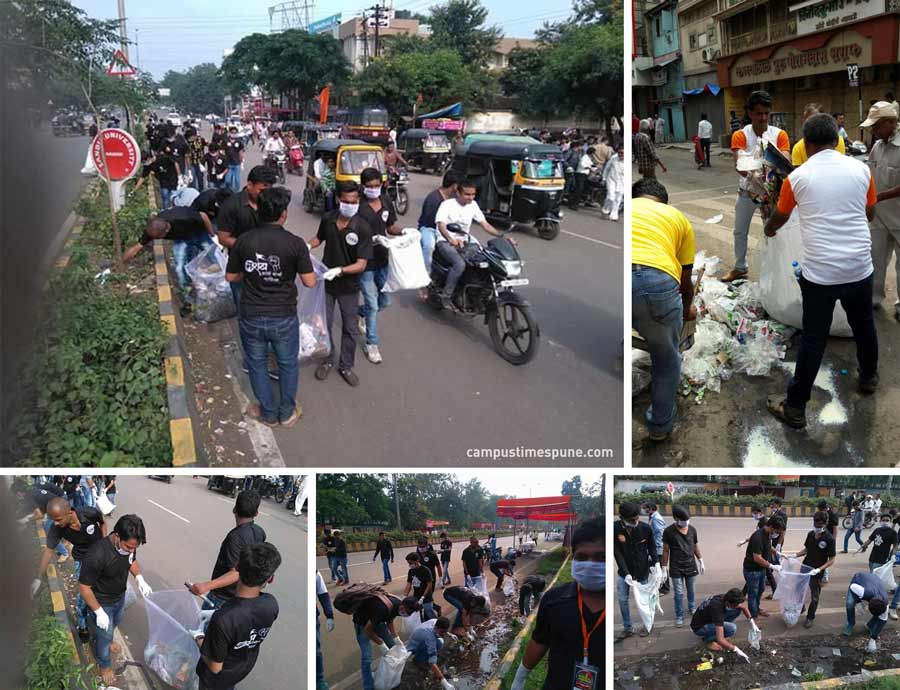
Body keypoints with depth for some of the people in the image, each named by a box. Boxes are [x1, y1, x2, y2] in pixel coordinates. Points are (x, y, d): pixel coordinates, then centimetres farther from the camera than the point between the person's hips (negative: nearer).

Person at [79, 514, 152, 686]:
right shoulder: (96, 555, -42)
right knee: (104, 634, 19)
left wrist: (140, 578, -15)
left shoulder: (129, 544, -23)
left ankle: (106, 642, 64)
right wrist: (99, 612, -22)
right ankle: (104, 665, 46)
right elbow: (84, 587, -28)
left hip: (120, 597, 6)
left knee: (114, 624, 33)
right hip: (102, 602, -6)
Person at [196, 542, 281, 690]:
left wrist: (200, 643, -10)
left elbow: (215, 667, -27)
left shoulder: (223, 618, -43)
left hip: (219, 676, -4)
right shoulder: (272, 604, -26)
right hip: (244, 668, 4)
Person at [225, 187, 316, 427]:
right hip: (284, 317, -1)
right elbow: (310, 282, -12)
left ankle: (268, 413, 35)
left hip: (251, 317, 2)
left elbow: (230, 277, 1)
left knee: (257, 364, 21)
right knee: (288, 364, 21)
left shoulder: (243, 241, -9)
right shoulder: (295, 244, -15)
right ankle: (288, 413, 35)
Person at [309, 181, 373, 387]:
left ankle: (346, 366, 31)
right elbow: (319, 238, 13)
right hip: (326, 283, 3)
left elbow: (361, 264, -22)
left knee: (349, 329, 12)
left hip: (349, 286, -3)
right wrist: (307, 246, -8)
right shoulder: (327, 219, -9)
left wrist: (339, 270, -36)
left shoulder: (363, 228, -21)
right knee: (324, 324, 14)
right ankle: (328, 359, 37)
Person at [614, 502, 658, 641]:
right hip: (624, 571, 1)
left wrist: (656, 562, -18)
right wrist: (626, 573, -22)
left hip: (642, 570, -1)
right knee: (622, 599, 6)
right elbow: (617, 553, -16)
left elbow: (651, 547, -2)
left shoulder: (645, 528, -18)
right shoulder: (615, 529, -20)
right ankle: (627, 628, 20)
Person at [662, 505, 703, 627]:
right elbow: (666, 550, -5)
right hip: (676, 567, -3)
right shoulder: (668, 531, -11)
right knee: (679, 593, -2)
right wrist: (664, 568, -5)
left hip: (691, 565, 3)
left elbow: (696, 546, 10)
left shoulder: (692, 529, -2)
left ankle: (691, 608, 38)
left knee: (690, 589, 16)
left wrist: (701, 562, 11)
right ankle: (679, 616, 10)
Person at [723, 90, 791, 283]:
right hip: (747, 191, 1)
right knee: (740, 231, 13)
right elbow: (738, 164, -23)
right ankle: (740, 267, 31)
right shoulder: (740, 135, -10)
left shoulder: (780, 135, -8)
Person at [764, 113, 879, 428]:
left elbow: (779, 217, 13)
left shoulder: (798, 177, -5)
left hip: (819, 273, -2)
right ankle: (868, 377, 48)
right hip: (859, 268, 3)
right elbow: (870, 214, 14)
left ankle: (795, 408, 9)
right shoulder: (860, 169, -1)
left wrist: (769, 230, 36)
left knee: (813, 340, 3)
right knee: (864, 326, 25)